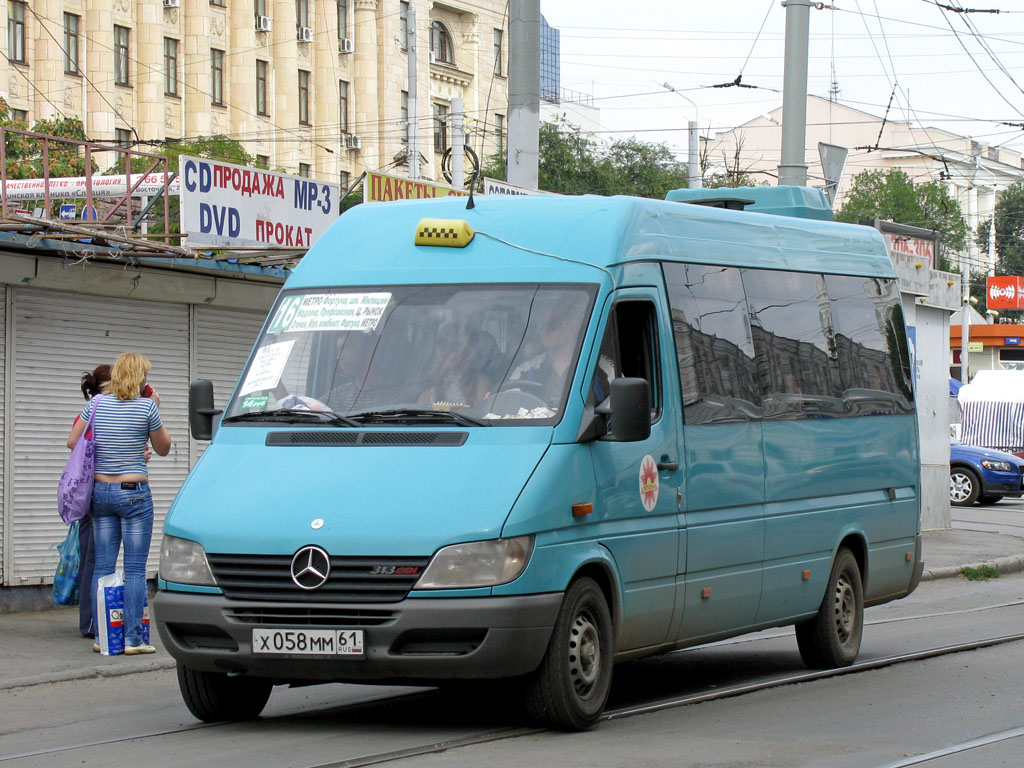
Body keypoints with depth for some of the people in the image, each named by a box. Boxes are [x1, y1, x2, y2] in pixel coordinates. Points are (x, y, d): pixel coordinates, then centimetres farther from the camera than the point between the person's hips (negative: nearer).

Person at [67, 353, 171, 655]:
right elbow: (164, 448, 5)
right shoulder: (146, 406, -7)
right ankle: (132, 638, -5)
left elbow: (72, 442, 9)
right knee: (135, 569, -2)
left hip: (100, 491, 4)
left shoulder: (97, 403, 3)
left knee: (102, 566, 7)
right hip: (134, 492, -4)